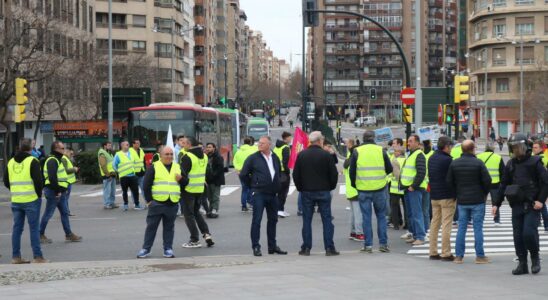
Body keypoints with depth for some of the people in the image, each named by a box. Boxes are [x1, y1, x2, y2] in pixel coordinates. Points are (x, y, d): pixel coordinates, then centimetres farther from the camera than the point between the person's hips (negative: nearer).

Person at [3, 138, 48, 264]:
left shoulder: (11, 162, 9)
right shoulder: (32, 161, -9)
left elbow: (6, 182, 12)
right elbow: (38, 180, -15)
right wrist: (39, 194, 2)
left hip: (16, 200, 5)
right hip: (31, 200, -5)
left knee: (17, 228, 11)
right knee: (34, 228, 0)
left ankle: (16, 256, 13)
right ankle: (38, 257, 0)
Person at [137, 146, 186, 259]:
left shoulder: (178, 168, 13)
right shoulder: (154, 167, 1)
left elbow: (185, 183, 15)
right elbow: (146, 184, -1)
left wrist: (181, 179, -7)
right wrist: (148, 200, -6)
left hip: (172, 204, 3)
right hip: (156, 203, -3)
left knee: (169, 227, 8)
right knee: (151, 226, 3)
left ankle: (168, 249, 14)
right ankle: (146, 249, 9)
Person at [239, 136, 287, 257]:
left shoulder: (275, 158, 10)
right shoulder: (253, 158, -4)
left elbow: (279, 173, 26)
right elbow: (243, 175, -2)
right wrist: (252, 186, 0)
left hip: (273, 194, 5)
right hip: (259, 194, -5)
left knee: (273, 220, 10)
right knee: (257, 220, -7)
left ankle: (272, 246, 19)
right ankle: (256, 247, -3)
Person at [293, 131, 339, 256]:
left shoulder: (301, 155, 0)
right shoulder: (326, 155, -7)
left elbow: (296, 174, 4)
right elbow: (334, 174, -4)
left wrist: (300, 188, 15)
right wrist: (331, 187, 11)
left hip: (306, 191, 2)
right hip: (323, 192, -2)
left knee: (307, 220, 6)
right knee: (327, 219, 3)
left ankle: (306, 248, 5)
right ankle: (329, 248, 1)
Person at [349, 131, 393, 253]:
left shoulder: (357, 151, -2)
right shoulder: (381, 151, -1)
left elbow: (352, 171, 1)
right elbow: (390, 169, 5)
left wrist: (354, 184, 16)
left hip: (363, 189, 0)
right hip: (380, 188, 1)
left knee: (366, 217, 5)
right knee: (381, 216, 11)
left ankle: (368, 245, 4)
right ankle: (383, 244, 8)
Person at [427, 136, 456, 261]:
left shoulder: (432, 158, 10)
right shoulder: (447, 160, -16)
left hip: (434, 196, 8)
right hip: (447, 196, -8)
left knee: (435, 223, 12)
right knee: (446, 225, -5)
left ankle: (433, 252, 13)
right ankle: (446, 253, -5)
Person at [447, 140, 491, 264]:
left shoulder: (454, 163, 1)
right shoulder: (478, 163, -10)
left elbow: (449, 181, 3)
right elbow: (487, 180, -11)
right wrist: (485, 193, 7)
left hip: (461, 201, 3)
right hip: (477, 201, -3)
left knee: (461, 227, 8)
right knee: (478, 227, 1)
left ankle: (459, 256, 7)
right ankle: (480, 256, 3)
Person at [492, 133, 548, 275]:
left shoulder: (535, 162, -3)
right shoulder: (510, 165, 12)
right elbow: (503, 185, 16)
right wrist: (496, 204, 11)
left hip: (532, 206, -5)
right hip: (517, 206, 5)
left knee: (529, 232, -15)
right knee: (518, 235, 2)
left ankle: (535, 258, 8)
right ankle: (522, 264, 10)